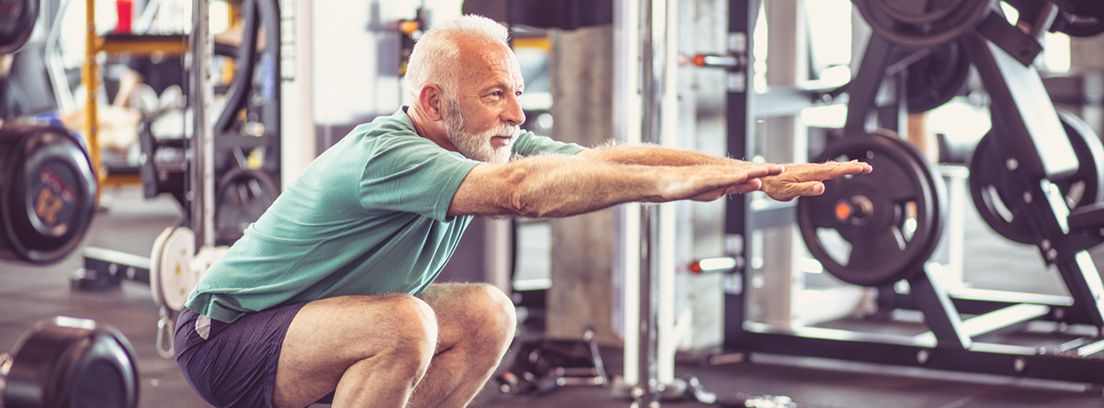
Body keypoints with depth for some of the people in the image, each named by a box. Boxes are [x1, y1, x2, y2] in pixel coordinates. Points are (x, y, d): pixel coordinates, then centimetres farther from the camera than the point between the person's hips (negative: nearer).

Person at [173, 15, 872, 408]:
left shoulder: (481, 144, -4)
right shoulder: (383, 153, -29)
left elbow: (606, 157, -12)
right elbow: (520, 189, -44)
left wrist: (757, 175, -20)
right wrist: (683, 182, -43)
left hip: (313, 320, 8)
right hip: (227, 339, -8)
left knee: (487, 314, -4)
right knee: (404, 323, -32)